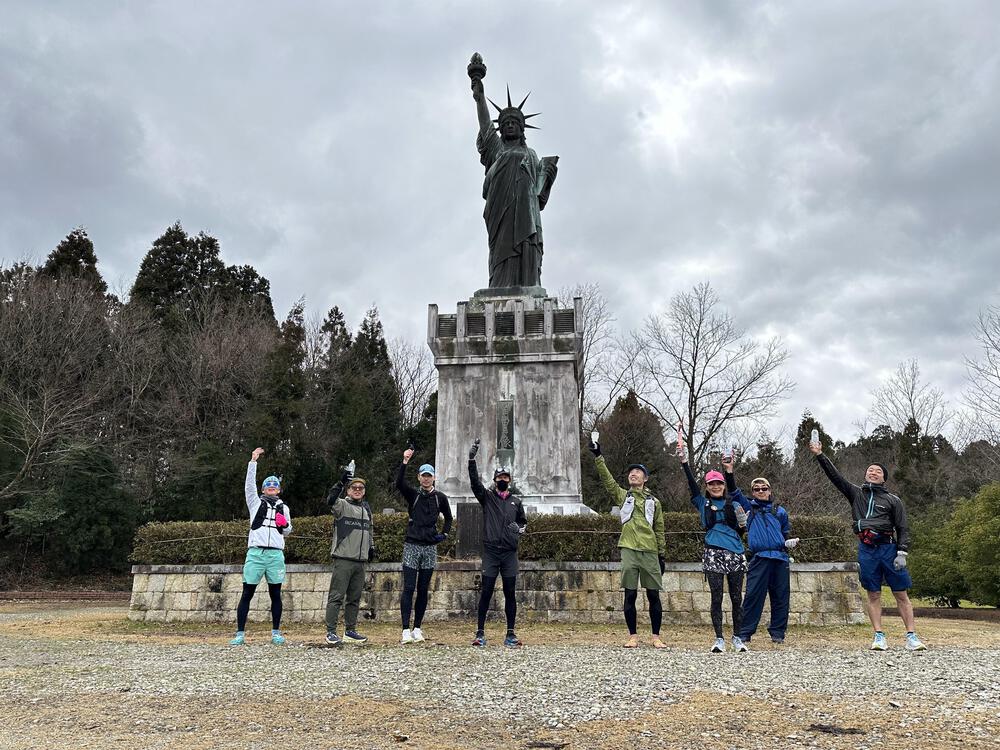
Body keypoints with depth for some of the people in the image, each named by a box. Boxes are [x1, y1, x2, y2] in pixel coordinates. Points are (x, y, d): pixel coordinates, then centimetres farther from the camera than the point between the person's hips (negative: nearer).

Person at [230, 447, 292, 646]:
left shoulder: (284, 508, 18)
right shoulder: (256, 502, 12)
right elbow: (249, 485, -2)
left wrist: (285, 525, -2)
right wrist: (253, 461, -9)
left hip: (276, 554, 2)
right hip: (256, 552, -2)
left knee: (275, 594, 5)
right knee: (247, 594, -2)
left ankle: (276, 633, 13)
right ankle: (240, 634, 3)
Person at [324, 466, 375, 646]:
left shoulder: (366, 509, 18)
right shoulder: (342, 506, -3)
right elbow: (332, 500, -26)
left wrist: (371, 547, 18)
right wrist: (341, 482, -36)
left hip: (360, 561, 7)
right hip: (343, 559, -7)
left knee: (354, 598, 12)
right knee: (337, 597, -5)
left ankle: (350, 631, 20)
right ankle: (331, 632, -1)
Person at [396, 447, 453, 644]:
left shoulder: (440, 497, 8)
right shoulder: (412, 495, 2)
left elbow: (448, 517, 23)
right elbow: (399, 483, -18)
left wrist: (445, 533, 9)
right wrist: (405, 462, -27)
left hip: (430, 547, 2)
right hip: (411, 546, -2)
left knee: (423, 590, 7)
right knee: (408, 589, -7)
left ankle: (417, 628, 15)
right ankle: (406, 630, -5)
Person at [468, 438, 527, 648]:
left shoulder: (516, 501, 14)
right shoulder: (487, 496, 5)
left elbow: (524, 521, 26)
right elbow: (474, 480, -10)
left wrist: (519, 528, 1)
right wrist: (472, 458, -23)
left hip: (510, 552, 2)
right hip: (490, 551, -2)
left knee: (510, 593, 4)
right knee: (486, 592, -3)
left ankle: (510, 634, 11)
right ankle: (480, 633, 5)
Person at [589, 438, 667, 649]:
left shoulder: (654, 502, 13)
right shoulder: (622, 495, 11)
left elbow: (659, 530, 14)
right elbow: (607, 479, -3)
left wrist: (662, 555, 9)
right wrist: (598, 457, -14)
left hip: (650, 552, 1)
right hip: (629, 550, -1)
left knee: (653, 595, 2)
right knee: (630, 595, 0)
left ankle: (656, 637, 12)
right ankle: (633, 636, 10)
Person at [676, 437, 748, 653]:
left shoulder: (734, 505, 13)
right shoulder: (703, 503, 9)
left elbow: (740, 533, 16)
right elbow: (691, 483, -4)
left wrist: (742, 523, -5)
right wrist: (684, 461, -13)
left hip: (735, 554, 2)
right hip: (713, 555, -2)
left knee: (737, 598, 4)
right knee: (716, 598, 0)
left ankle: (737, 638, 16)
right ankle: (719, 639, 6)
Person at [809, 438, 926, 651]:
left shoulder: (893, 500, 9)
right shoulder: (856, 493, 14)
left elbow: (903, 528, 4)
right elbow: (834, 475, 6)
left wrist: (902, 553, -7)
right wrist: (820, 455, -2)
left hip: (889, 548, -1)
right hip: (866, 550, 1)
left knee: (901, 595, 0)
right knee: (873, 595, 3)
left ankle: (912, 637, 3)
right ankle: (879, 637, 5)